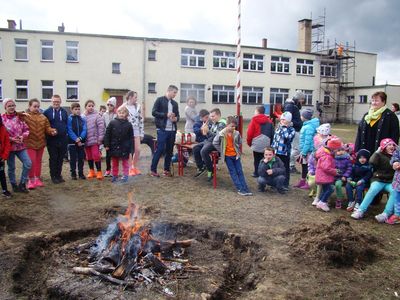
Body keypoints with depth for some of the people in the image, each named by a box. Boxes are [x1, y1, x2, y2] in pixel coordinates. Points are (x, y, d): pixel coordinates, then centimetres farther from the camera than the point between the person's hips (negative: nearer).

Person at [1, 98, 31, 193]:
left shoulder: (19, 117, 3)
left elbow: (26, 129, 7)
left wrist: (23, 136, -11)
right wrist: (11, 139, -16)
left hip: (20, 146, 3)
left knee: (28, 164, -8)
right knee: (11, 167, 8)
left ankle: (22, 184, 8)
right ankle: (14, 185, 24)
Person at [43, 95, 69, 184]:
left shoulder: (64, 112, 9)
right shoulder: (47, 112, -1)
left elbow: (67, 124, 11)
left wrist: (65, 133, 1)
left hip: (63, 140, 3)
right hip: (52, 140, -3)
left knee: (60, 158, 10)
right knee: (53, 159, 3)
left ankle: (58, 175, 20)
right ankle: (53, 176, 13)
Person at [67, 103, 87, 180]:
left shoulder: (83, 119, 6)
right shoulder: (69, 119, -3)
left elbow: (84, 130, -1)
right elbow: (70, 131, -9)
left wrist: (80, 138, -17)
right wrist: (76, 140, -18)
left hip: (81, 142, 3)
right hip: (72, 142, -3)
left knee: (81, 158, 8)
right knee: (73, 159, 5)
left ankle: (81, 173, 18)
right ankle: (73, 174, 13)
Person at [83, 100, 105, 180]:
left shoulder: (96, 116, -5)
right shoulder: (82, 117, 5)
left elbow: (101, 127, -9)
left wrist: (100, 138, -12)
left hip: (94, 140, -4)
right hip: (86, 140, 4)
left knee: (96, 155, -7)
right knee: (89, 157, 14)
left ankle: (99, 172, 4)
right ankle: (91, 171, 28)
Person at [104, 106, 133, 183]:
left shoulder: (128, 125, -4)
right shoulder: (112, 123, -3)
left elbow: (131, 138, -2)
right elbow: (107, 134, 0)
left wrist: (130, 149, -4)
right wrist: (107, 145, -5)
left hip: (124, 148, -1)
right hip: (114, 148, 2)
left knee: (125, 162, 9)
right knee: (115, 163, 14)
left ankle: (125, 175, 17)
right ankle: (114, 176, 25)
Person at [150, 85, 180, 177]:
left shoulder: (175, 103, 16)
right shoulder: (160, 100, -1)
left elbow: (177, 115, 20)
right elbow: (154, 112, -7)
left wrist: (176, 118, -4)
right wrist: (166, 115, -17)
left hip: (172, 130, 6)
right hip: (162, 129, -6)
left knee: (170, 150, 8)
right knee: (160, 149, -7)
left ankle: (166, 169, 19)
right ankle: (153, 170, 3)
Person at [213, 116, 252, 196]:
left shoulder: (236, 133, -5)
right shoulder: (221, 134, -14)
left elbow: (239, 142, 14)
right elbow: (215, 143, -4)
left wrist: (237, 149, 7)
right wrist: (221, 151, -3)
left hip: (235, 155, 3)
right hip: (227, 156, -3)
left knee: (240, 171, 4)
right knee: (233, 172, 1)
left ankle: (245, 189, 5)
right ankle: (240, 189, 2)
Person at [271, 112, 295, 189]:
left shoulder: (291, 130, -8)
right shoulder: (279, 127, 9)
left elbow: (287, 137, -29)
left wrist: (285, 128, -20)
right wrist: (272, 148, 16)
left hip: (285, 153, -6)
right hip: (276, 152, 6)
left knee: (285, 169, 5)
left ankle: (285, 184, 15)